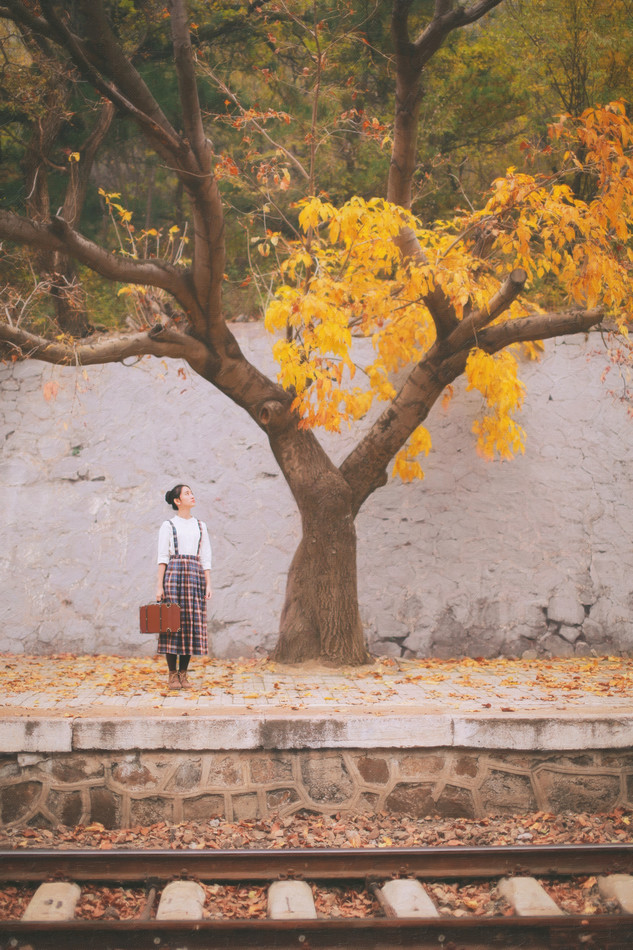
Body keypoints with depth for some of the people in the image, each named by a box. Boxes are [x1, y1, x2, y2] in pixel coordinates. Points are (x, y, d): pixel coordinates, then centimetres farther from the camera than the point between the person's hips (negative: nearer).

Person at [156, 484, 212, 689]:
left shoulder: (200, 526, 16)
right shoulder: (168, 526, 5)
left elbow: (206, 557, 13)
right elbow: (162, 557, 0)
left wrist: (208, 584, 3)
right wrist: (159, 586, -7)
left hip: (195, 574, 4)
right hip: (173, 572, -3)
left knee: (192, 623, 0)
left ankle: (183, 674, 7)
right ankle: (173, 675, 0)